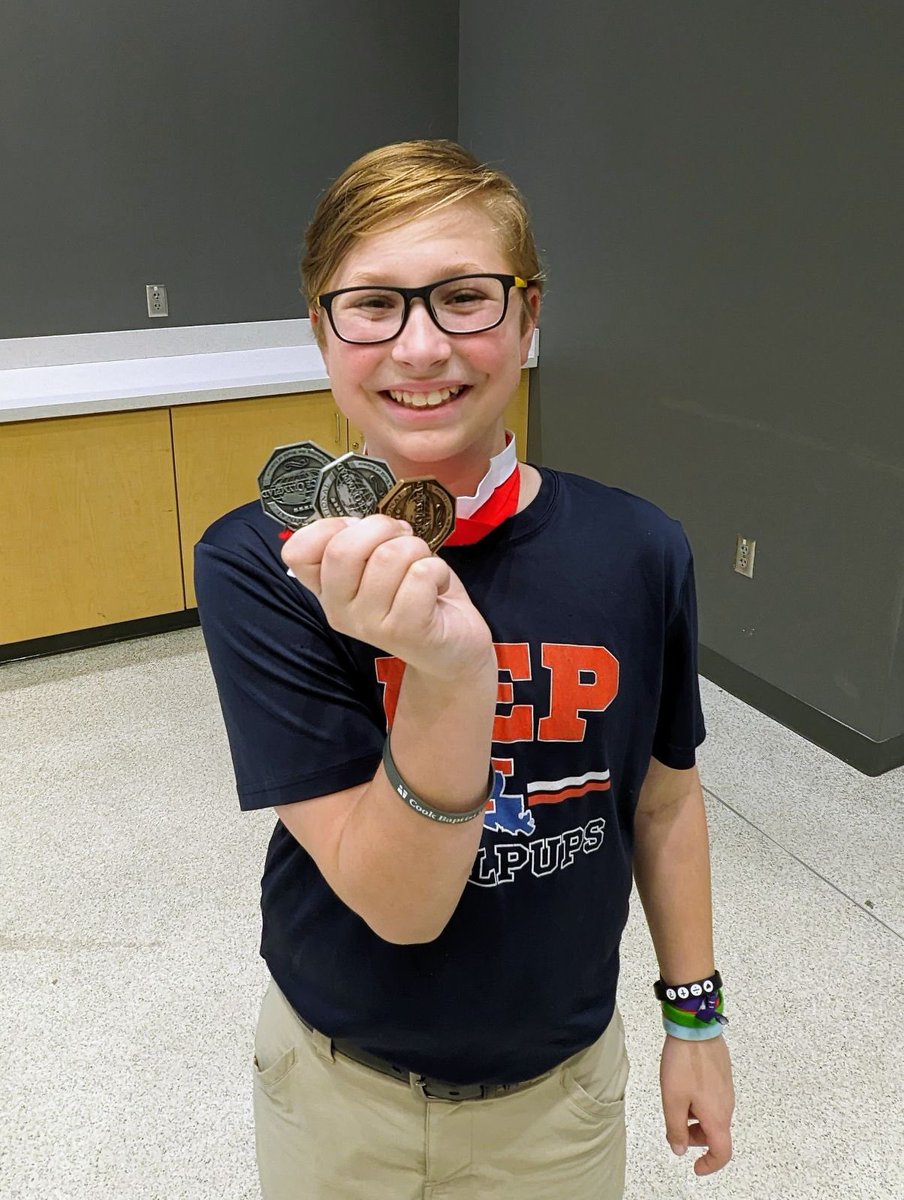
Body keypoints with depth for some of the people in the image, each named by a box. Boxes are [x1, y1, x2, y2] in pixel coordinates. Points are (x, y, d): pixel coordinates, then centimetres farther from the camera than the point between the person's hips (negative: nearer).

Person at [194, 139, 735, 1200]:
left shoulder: (639, 552, -16)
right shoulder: (260, 567, -23)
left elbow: (663, 799, -1)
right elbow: (399, 904, -25)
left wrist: (694, 1015, 8)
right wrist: (446, 674, -41)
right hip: (340, 1089, -1)